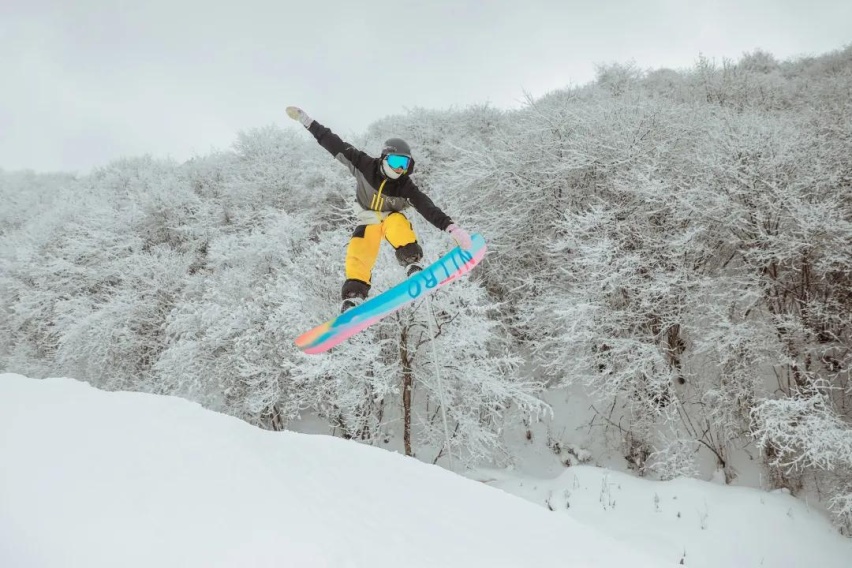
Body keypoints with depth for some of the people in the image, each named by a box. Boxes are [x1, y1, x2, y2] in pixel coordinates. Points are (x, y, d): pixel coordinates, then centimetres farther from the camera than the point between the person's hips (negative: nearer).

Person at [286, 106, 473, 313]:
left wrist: (452, 228, -46)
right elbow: (337, 146, -21)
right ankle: (354, 296, -18)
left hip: (392, 217, -1)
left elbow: (428, 208, -31)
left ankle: (413, 265, -29)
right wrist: (306, 120, -21)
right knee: (358, 254, -22)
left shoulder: (406, 186, -23)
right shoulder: (366, 166, -22)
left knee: (398, 224, -36)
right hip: (368, 220, 1)